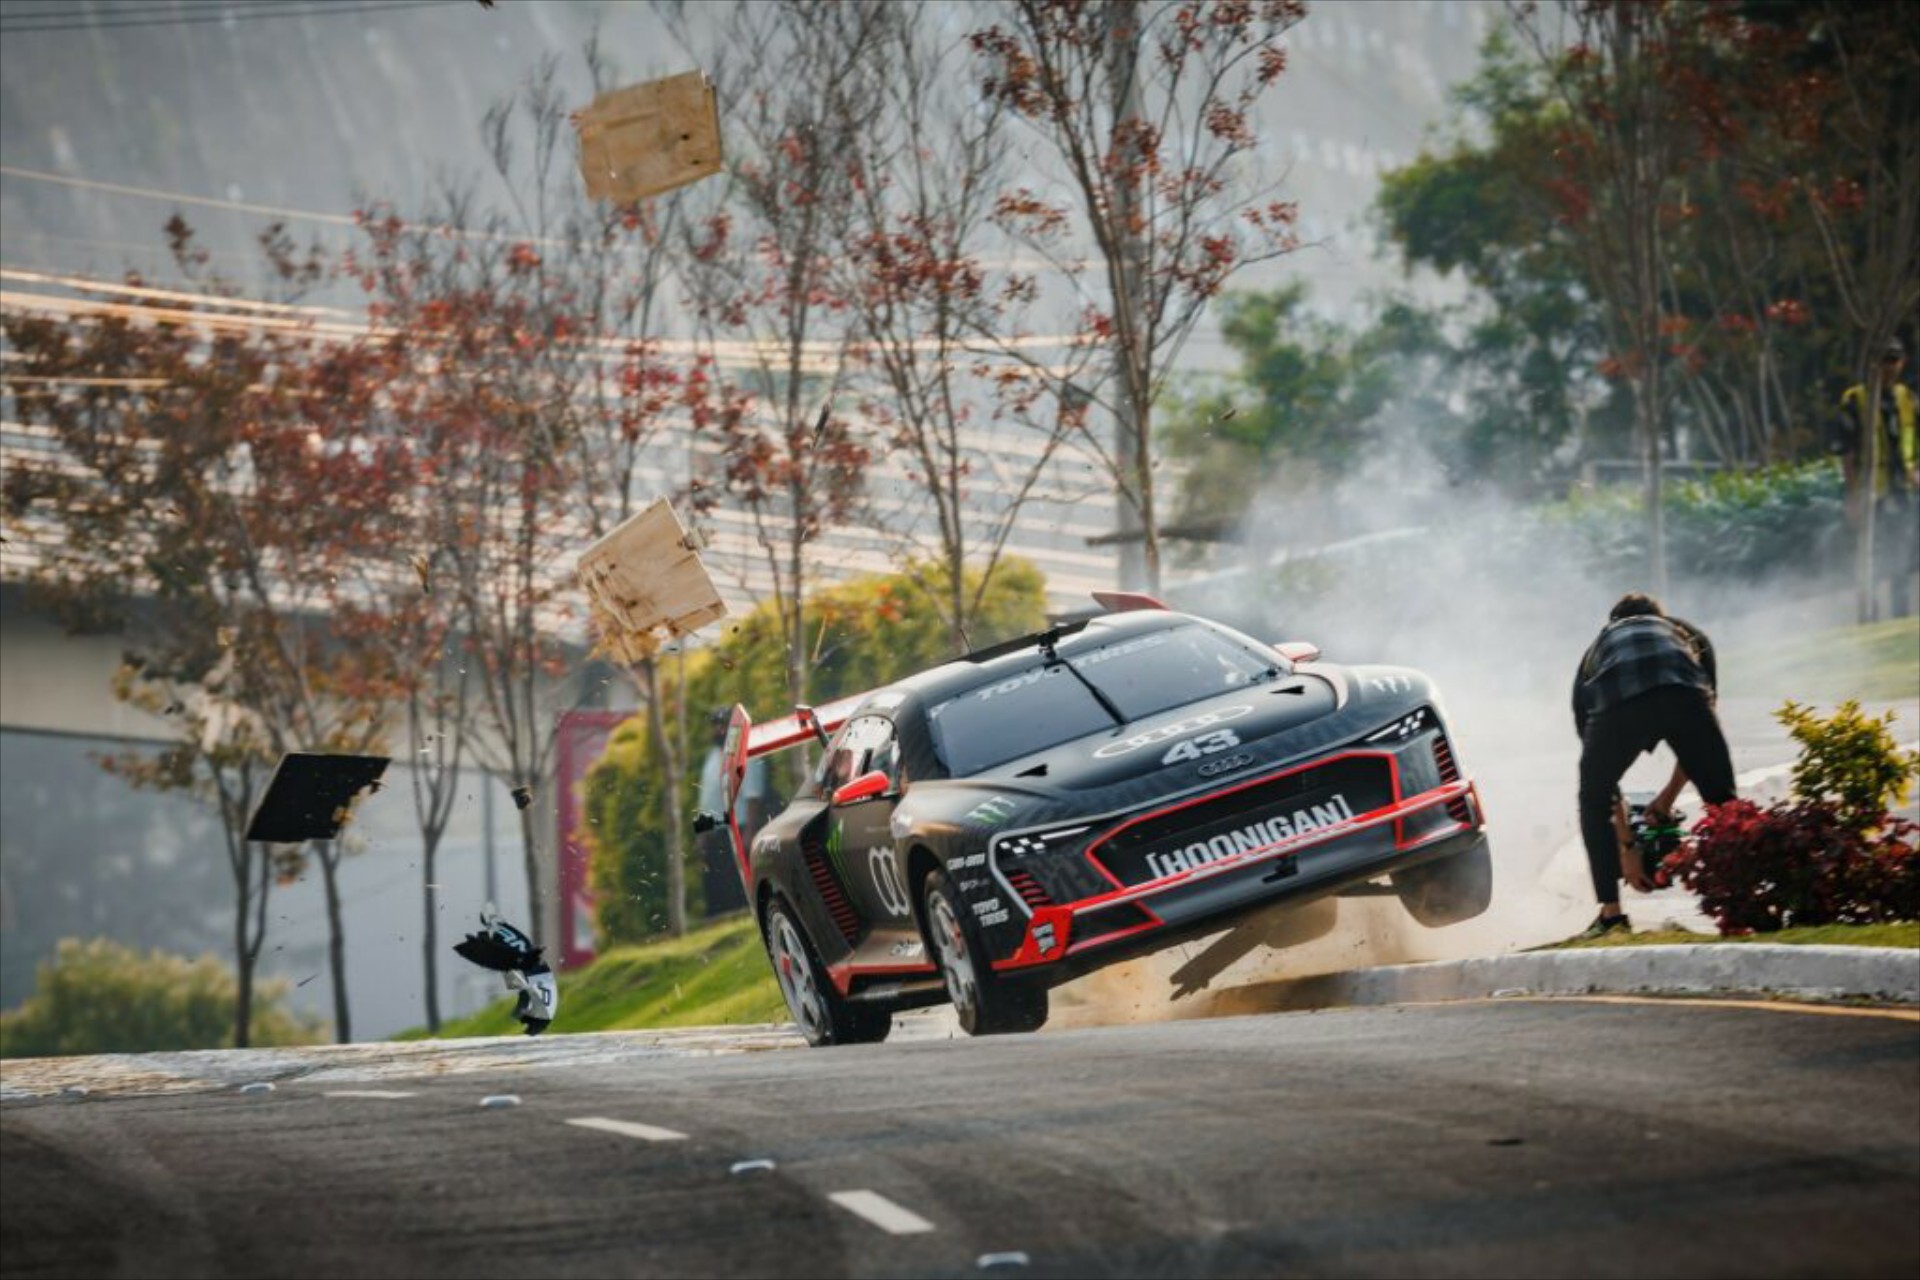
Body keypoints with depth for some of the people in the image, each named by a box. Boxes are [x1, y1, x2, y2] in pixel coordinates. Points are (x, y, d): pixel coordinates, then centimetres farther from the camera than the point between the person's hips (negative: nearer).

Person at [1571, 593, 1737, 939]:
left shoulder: (1595, 651, 40)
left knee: (1593, 799, 23)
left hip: (1617, 703, 0)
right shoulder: (1690, 635, 41)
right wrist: (1670, 795, 42)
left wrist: (1626, 845, 41)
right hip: (1682, 696, 0)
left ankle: (1611, 912, 16)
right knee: (1722, 799, 18)